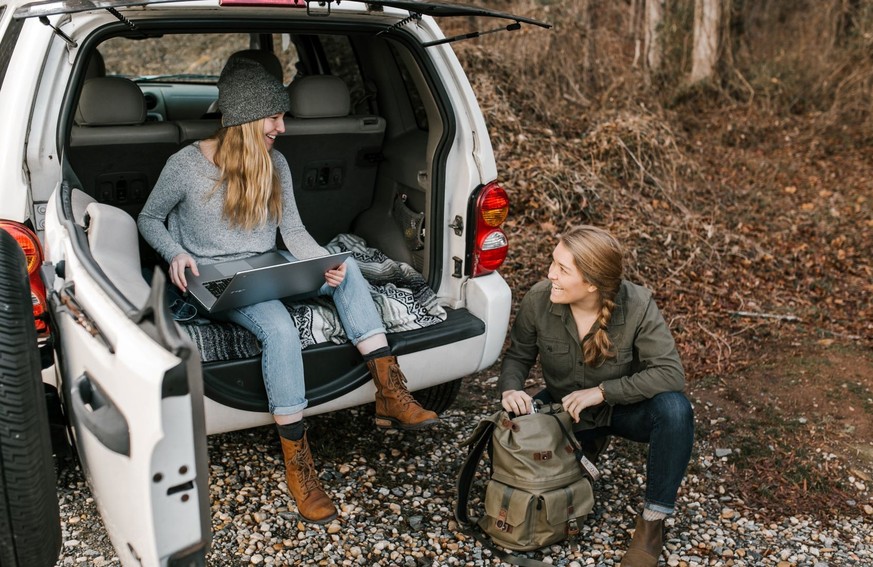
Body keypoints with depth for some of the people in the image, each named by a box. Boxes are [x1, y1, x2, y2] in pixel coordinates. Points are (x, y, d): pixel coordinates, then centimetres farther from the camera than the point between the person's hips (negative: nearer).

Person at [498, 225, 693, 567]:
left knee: (675, 410, -33)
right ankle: (586, 447, 13)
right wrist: (510, 389, -27)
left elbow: (671, 374, -28)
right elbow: (518, 355, -5)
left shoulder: (637, 305, -26)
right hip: (564, 407, 3)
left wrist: (601, 392, -33)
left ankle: (652, 522, -15)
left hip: (622, 407, -2)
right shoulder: (538, 300, -22)